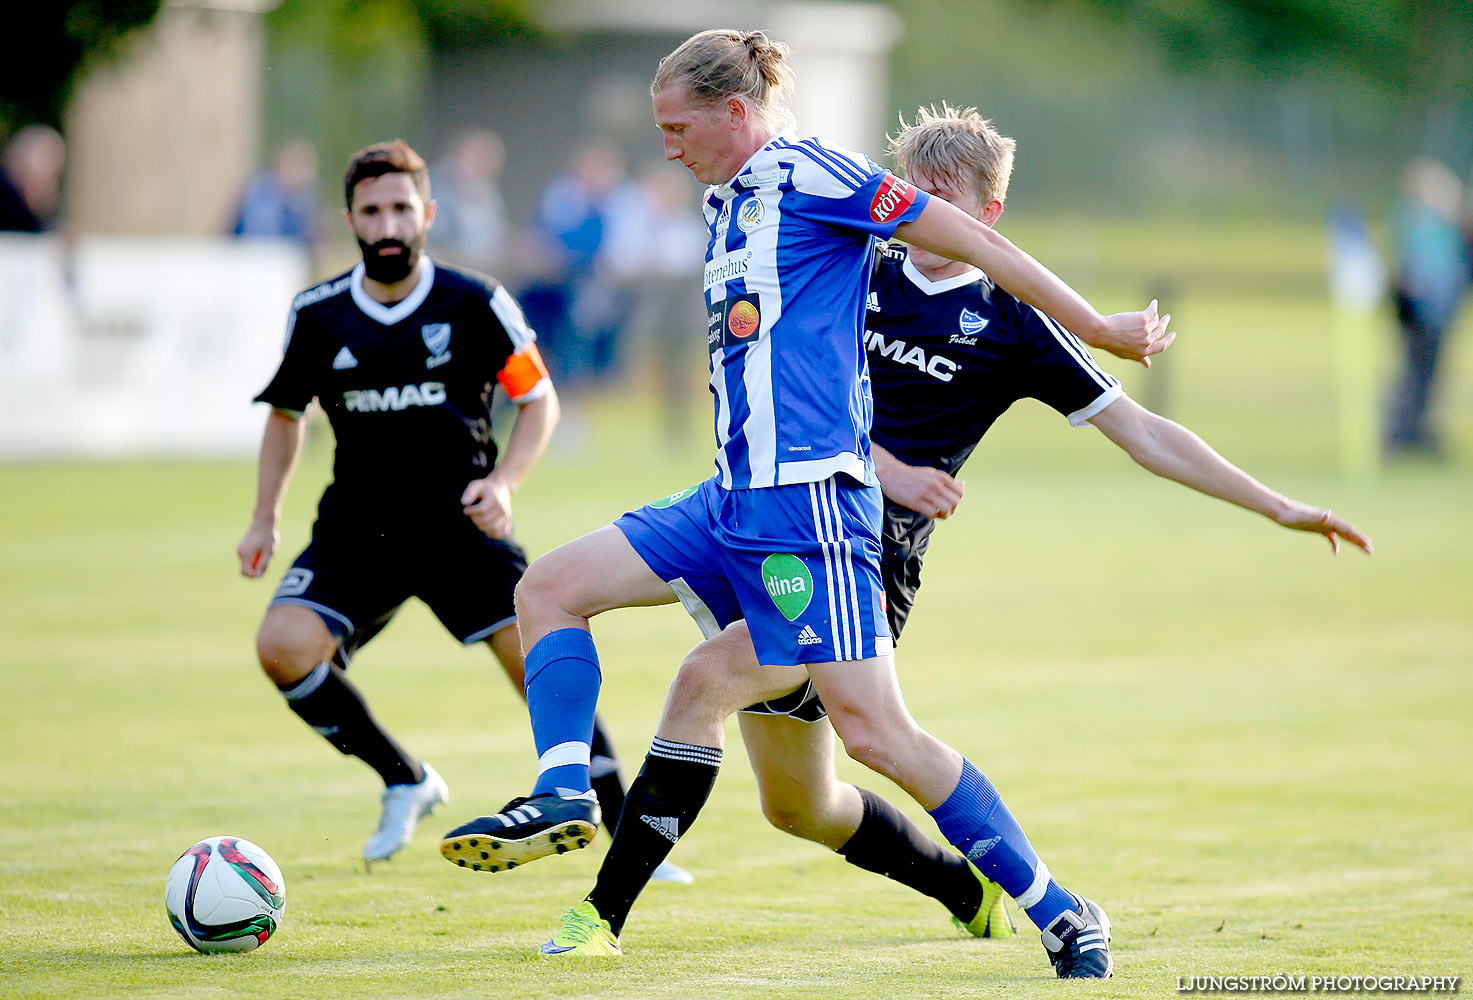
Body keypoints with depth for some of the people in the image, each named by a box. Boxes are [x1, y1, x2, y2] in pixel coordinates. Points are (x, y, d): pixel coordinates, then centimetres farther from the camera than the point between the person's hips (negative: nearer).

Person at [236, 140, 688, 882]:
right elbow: (286, 413, 17)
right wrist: (264, 520, 10)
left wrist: (502, 484, -11)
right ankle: (404, 783, 2)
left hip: (460, 521, -2)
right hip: (357, 527, 2)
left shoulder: (475, 305, -7)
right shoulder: (317, 316, -1)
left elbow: (539, 401, 4)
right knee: (283, 645, -21)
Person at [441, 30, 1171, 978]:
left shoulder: (809, 173, -9)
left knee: (874, 729, -13)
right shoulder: (729, 200, 18)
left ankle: (1058, 909, -6)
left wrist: (1099, 326, -5)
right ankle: (562, 794, -5)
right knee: (550, 586, 2)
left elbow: (972, 239, -8)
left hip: (807, 499, -9)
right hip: (731, 499, 9)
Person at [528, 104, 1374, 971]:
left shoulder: (1011, 321, 1)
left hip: (871, 566, -5)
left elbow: (1140, 431, 4)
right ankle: (970, 891, 40)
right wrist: (889, 471, -17)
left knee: (707, 677, -29)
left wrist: (1280, 508, 0)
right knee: (798, 805, 14)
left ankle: (606, 912, -27)